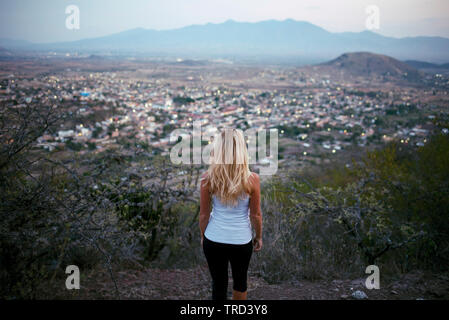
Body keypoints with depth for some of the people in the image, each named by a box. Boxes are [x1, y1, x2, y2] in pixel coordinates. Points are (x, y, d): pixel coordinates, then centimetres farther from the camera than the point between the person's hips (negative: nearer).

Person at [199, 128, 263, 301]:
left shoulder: (208, 179, -17)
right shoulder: (252, 180, -19)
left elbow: (204, 214, -6)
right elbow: (255, 214, -8)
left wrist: (203, 235, 12)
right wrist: (258, 236, 10)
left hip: (214, 240, 0)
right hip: (241, 240, 0)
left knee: (218, 283, 18)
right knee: (240, 280, 26)